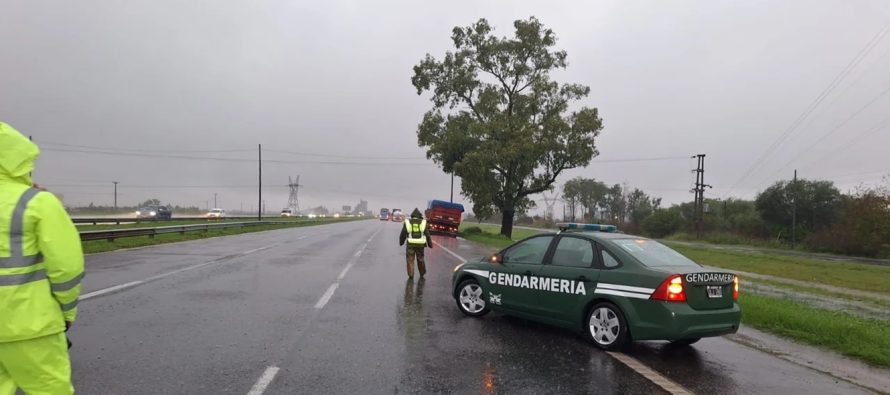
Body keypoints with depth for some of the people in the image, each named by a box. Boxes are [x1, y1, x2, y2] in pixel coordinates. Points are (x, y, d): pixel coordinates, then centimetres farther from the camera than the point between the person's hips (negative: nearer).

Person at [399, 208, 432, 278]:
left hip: (410, 245, -1)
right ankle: (422, 275, 26)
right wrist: (430, 244, 14)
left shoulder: (408, 222, 3)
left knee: (410, 261, 6)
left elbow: (403, 234, 6)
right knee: (420, 260, 15)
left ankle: (411, 276, 0)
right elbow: (427, 234, 4)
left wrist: (401, 242, 21)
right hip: (420, 245, 1)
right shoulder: (423, 223, 3)